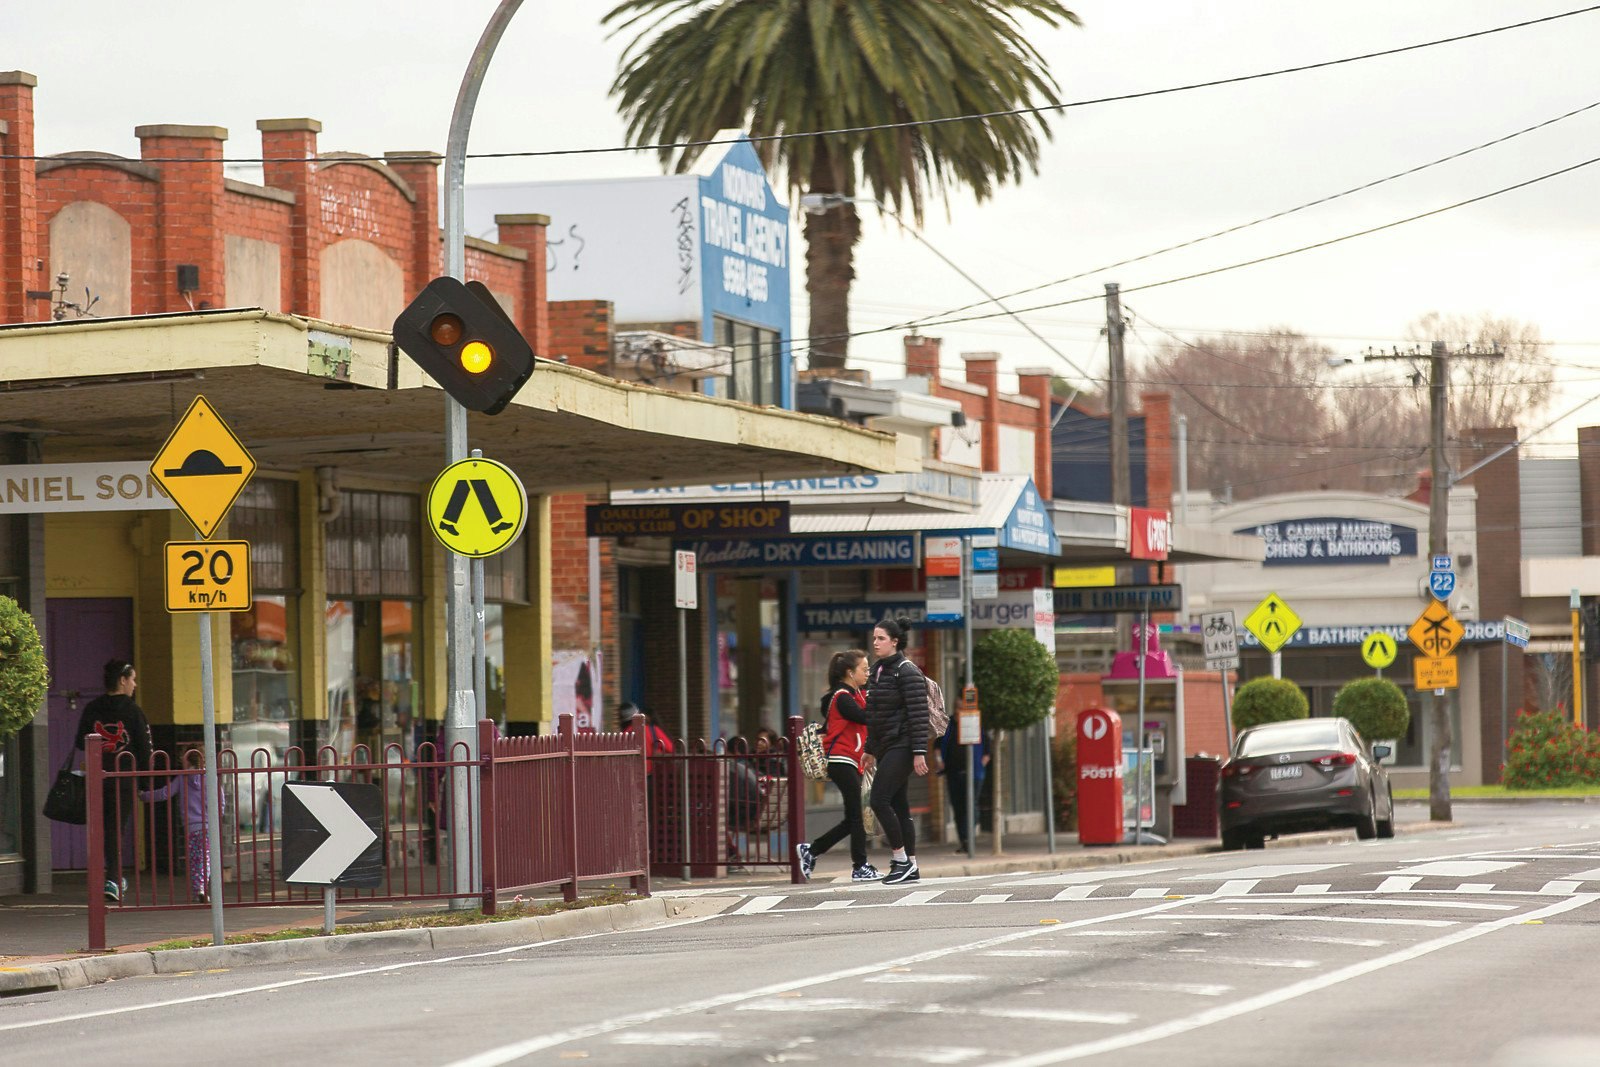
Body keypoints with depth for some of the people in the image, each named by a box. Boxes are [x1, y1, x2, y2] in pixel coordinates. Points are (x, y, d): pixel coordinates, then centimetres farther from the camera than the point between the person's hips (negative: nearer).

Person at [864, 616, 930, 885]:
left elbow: (918, 714, -16)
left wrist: (919, 752, -21)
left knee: (880, 801, -15)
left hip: (901, 747, -9)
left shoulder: (907, 672, -11)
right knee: (898, 806, 8)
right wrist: (869, 749, 22)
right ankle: (911, 868, 11)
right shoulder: (877, 671, 14)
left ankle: (901, 859, -7)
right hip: (885, 748, 9)